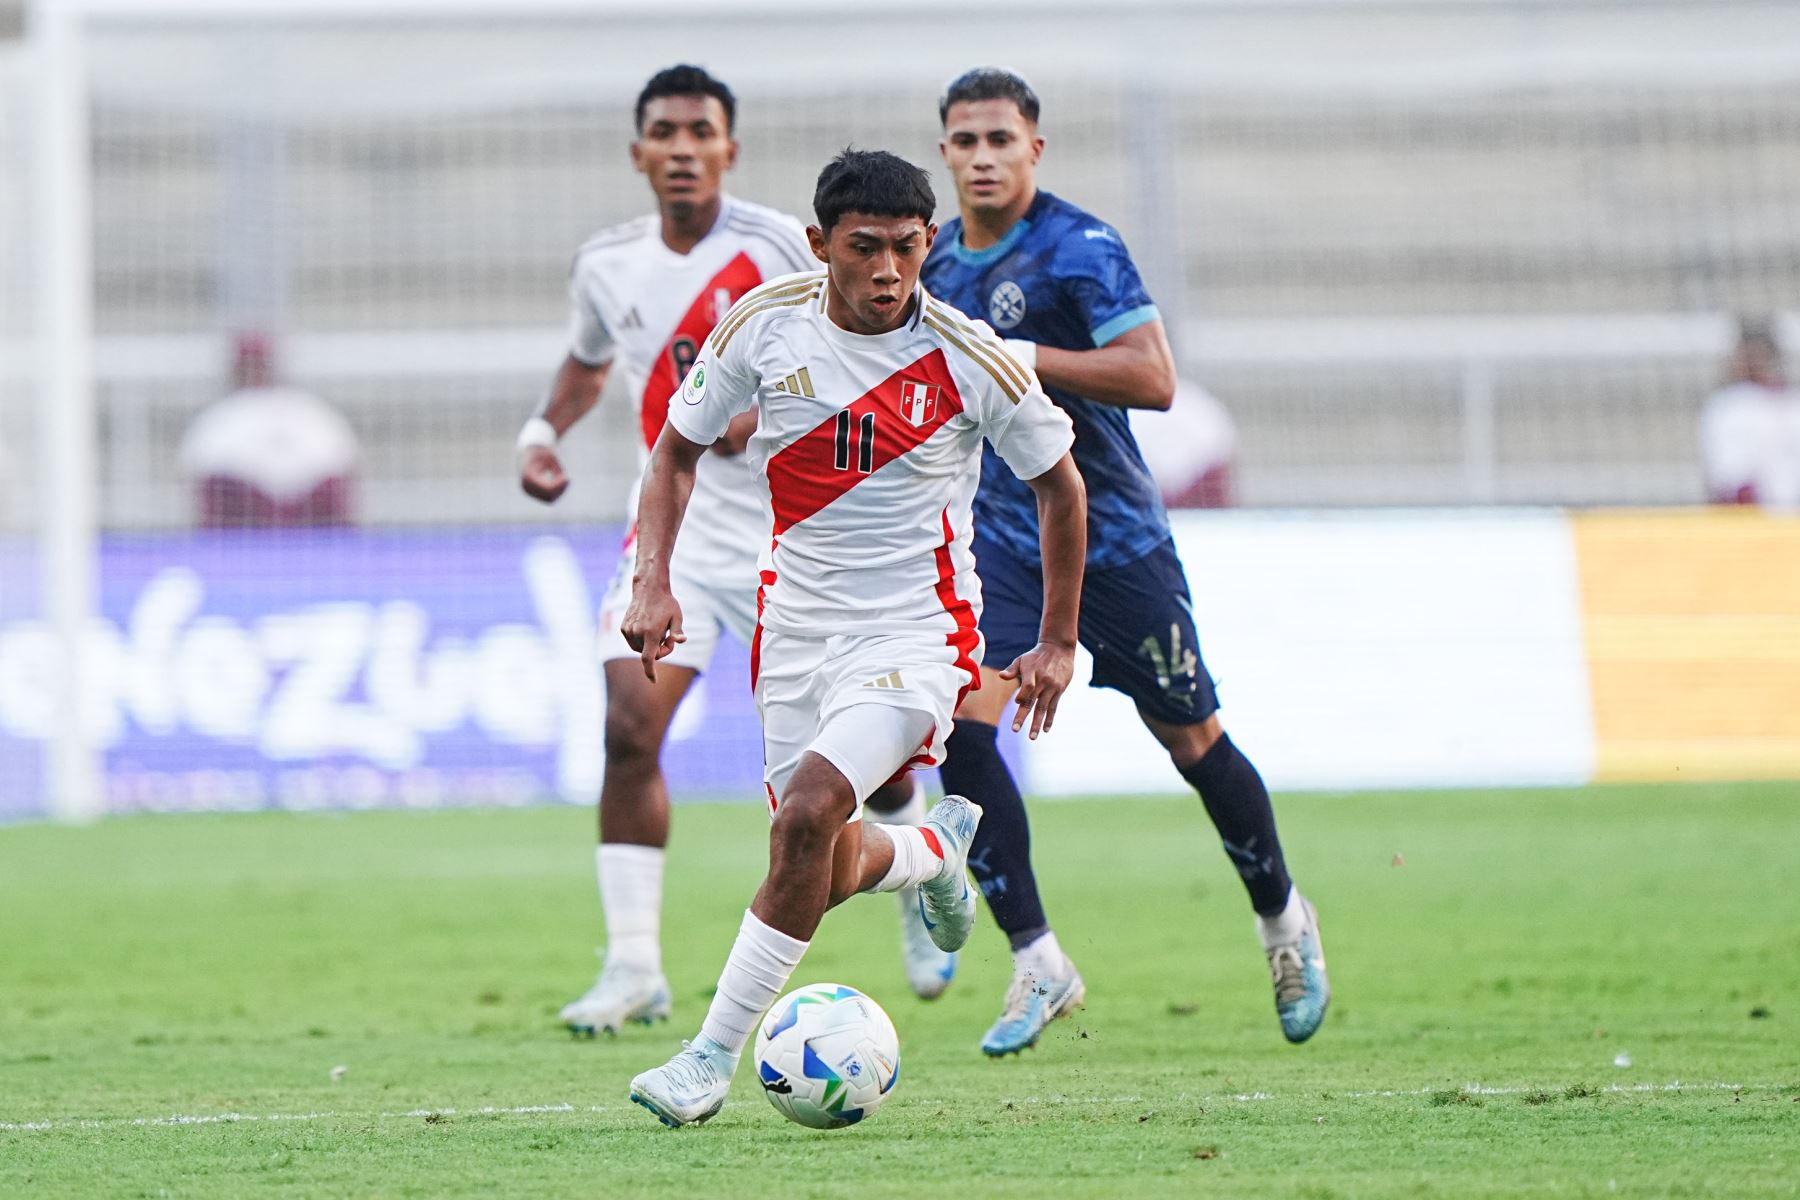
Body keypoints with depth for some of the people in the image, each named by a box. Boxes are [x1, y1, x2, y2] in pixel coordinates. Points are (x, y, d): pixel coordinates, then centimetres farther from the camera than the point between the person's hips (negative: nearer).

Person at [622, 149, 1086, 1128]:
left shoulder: (969, 361, -13)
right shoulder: (764, 326, -7)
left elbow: (1058, 484, 2)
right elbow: (678, 448, 7)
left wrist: (1058, 642, 4)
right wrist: (653, 578, -7)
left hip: (915, 633, -4)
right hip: (795, 629, 4)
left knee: (805, 817, -25)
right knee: (835, 877, 11)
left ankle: (714, 1056, -16)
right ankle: (939, 846, 48)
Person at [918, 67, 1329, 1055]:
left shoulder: (1080, 250, -15)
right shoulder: (936, 260, 6)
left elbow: (1153, 379, -26)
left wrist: (1018, 357, -29)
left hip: (1112, 536, -5)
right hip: (997, 538, 5)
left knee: (1191, 740, 7)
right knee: (962, 727, -16)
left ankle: (1283, 919, 31)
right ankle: (1037, 963, -8)